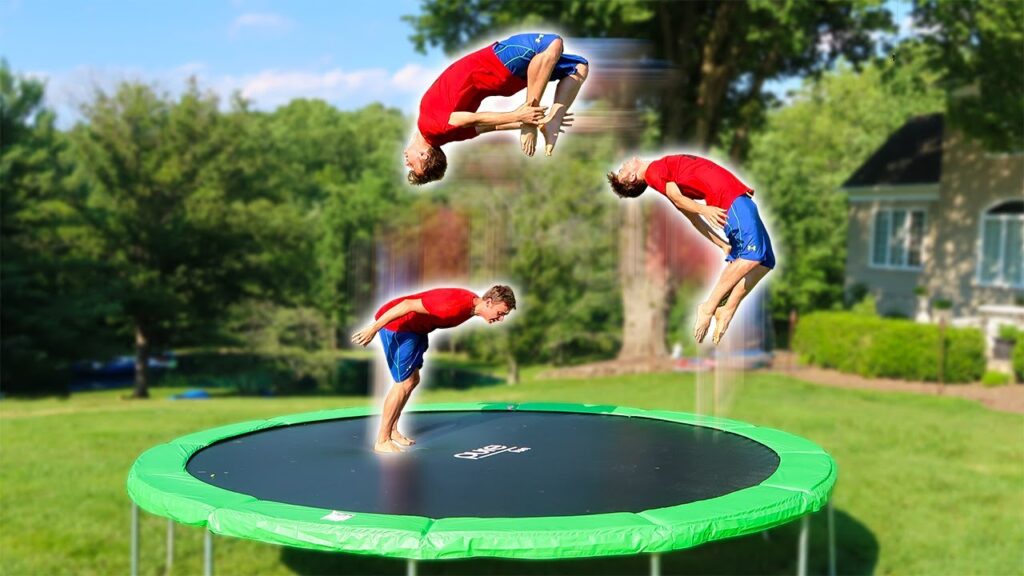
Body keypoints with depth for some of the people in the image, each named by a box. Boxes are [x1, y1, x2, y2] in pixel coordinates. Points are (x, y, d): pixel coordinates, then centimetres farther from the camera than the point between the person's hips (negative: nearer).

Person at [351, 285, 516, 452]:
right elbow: (408, 305, -32)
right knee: (404, 383, -8)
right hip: (395, 323, -10)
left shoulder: (472, 303, -4)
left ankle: (392, 431, 28)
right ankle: (382, 441, 2)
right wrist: (373, 329, -28)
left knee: (413, 380, 15)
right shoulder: (455, 305, -33)